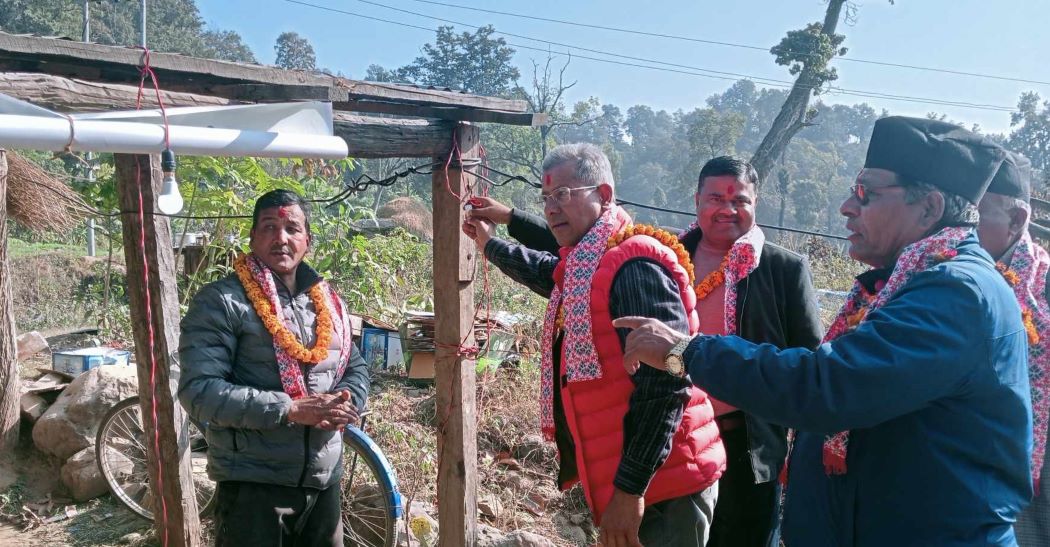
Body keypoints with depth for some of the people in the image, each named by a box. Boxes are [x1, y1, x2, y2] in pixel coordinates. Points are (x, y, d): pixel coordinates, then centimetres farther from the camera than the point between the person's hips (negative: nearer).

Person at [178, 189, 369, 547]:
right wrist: (291, 409, -23)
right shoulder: (220, 301, -10)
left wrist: (346, 402, -8)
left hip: (324, 481, 6)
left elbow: (356, 367, 15)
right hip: (252, 486, -6)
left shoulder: (328, 302, 9)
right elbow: (199, 391, -18)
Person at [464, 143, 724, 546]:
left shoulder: (634, 266, -20)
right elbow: (548, 273, 34)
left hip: (658, 484, -9)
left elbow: (665, 384, -25)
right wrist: (489, 245, 44)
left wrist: (630, 487, -25)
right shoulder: (580, 264, 8)